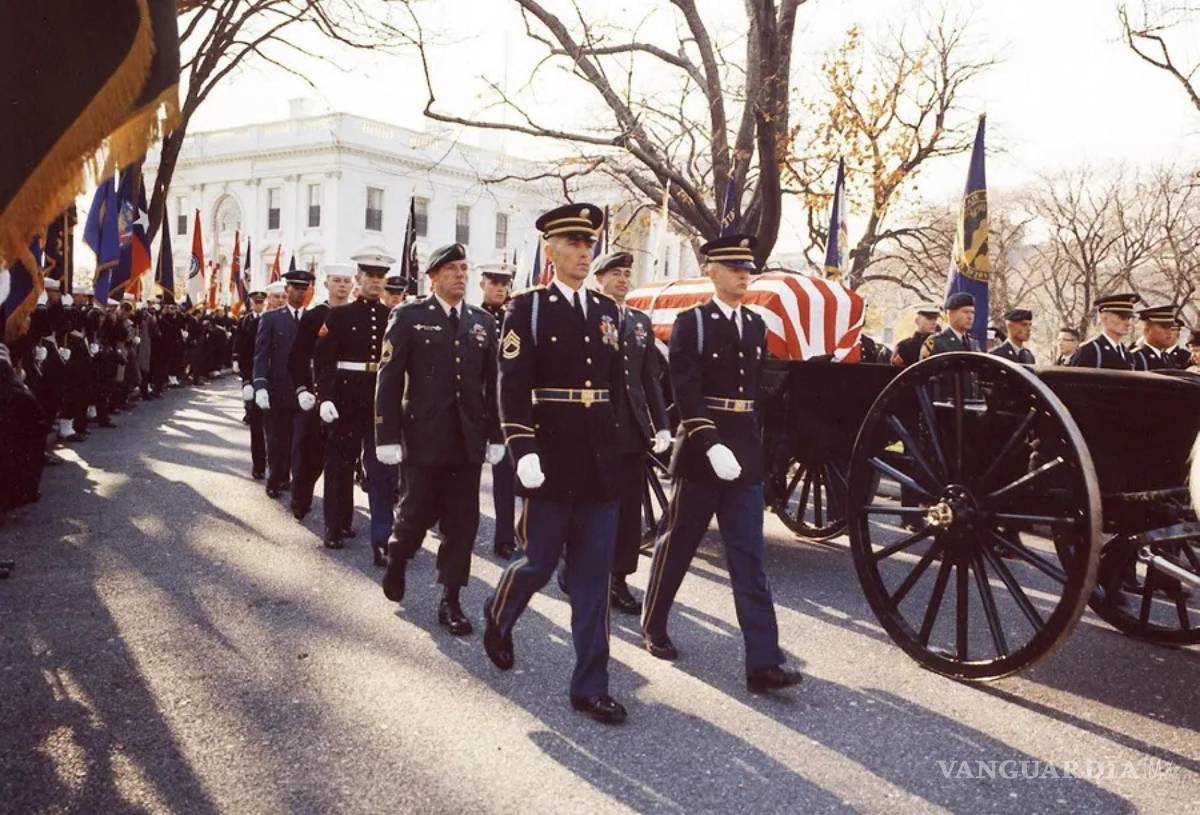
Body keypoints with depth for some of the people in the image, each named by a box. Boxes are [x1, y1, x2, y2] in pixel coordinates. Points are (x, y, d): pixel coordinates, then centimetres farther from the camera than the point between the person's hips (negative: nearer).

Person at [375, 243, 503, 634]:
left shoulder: (483, 321, 9)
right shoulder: (409, 316, -2)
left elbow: (492, 382, 10)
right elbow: (389, 380, -5)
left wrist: (495, 434, 6)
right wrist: (387, 437, -10)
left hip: (468, 440, 3)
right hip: (424, 437, -3)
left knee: (462, 523, 4)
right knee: (419, 512, 4)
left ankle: (450, 600, 16)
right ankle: (397, 558, 36)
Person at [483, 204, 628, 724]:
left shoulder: (608, 311, 12)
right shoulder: (526, 308, -4)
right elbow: (511, 387, -11)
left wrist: (622, 446, 14)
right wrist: (523, 452, -21)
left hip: (601, 465, 4)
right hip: (550, 462, -4)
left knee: (593, 577, 6)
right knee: (539, 564, 6)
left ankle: (591, 686, 14)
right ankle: (497, 618, 39)